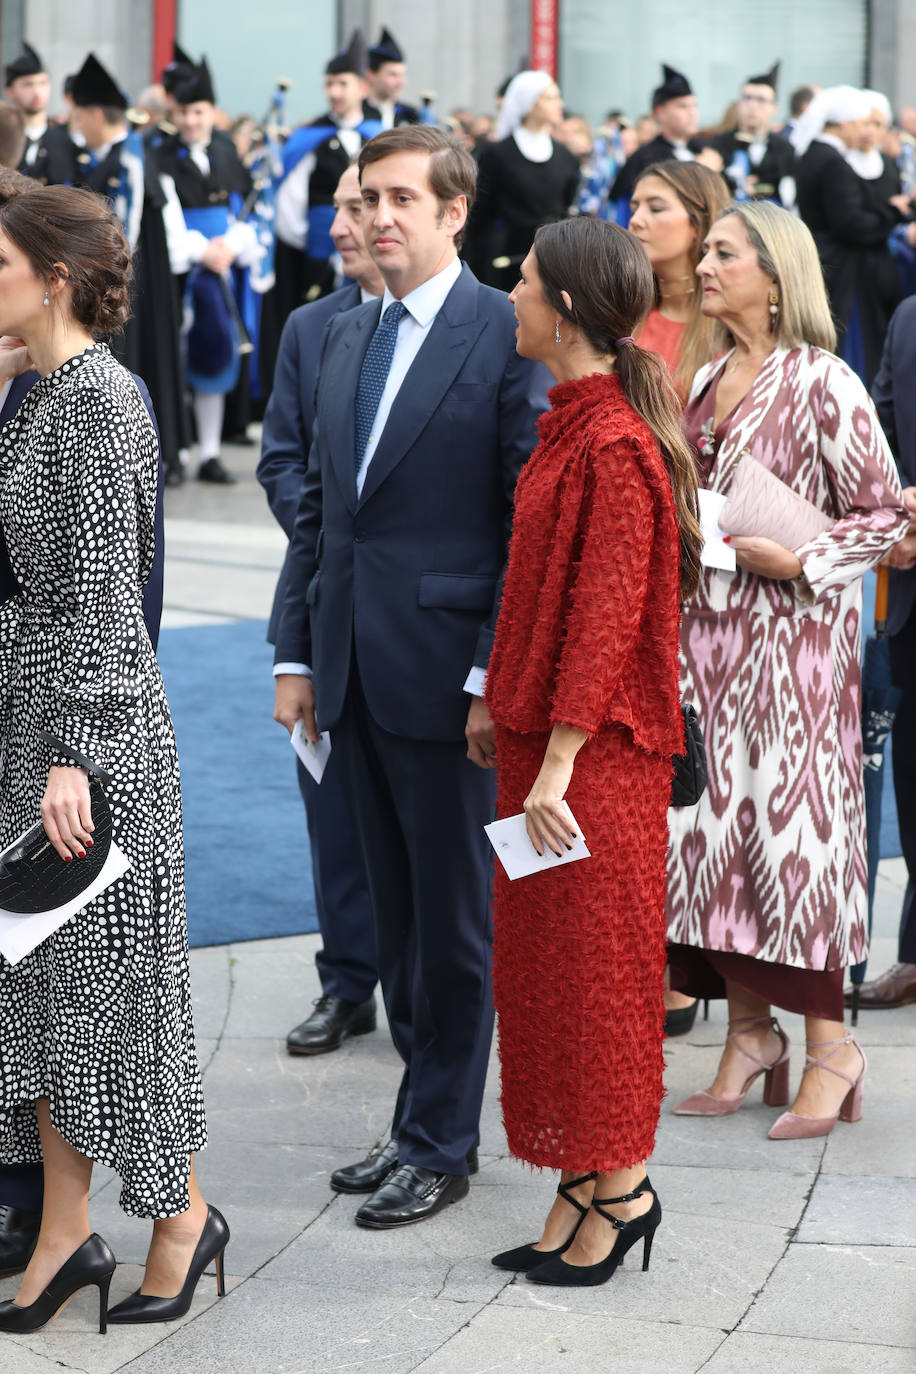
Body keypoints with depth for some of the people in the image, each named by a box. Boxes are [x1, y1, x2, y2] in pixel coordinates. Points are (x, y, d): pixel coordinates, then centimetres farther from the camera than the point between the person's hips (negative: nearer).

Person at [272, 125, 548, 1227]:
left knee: (454, 917, 3)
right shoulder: (345, 338, 14)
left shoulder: (506, 336, -9)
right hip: (356, 676, 7)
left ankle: (440, 1144, 12)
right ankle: (425, 1121, 24)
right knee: (396, 912, 14)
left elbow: (532, 524, -12)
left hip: (447, 676, -7)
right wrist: (295, 654, 12)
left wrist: (495, 678, -16)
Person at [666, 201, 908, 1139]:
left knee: (790, 823, -5)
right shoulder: (705, 383, 12)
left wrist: (798, 561, -17)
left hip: (792, 634, -7)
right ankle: (749, 1030, 16)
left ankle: (829, 1046, 6)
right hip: (705, 635, 7)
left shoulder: (822, 385, -9)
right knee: (712, 824, 5)